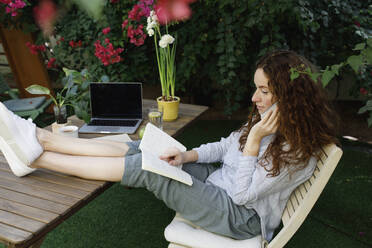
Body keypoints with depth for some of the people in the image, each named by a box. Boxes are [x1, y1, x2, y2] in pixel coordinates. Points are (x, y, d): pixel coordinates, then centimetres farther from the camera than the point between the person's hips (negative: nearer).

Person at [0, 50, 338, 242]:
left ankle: (35, 158, -12)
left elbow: (243, 194, -23)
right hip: (218, 182, 8)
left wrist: (254, 140, -30)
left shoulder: (297, 151, -23)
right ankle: (39, 138, -5)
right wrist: (186, 155, -6)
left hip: (240, 215, -7)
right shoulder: (266, 119, 2)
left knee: (146, 168, -21)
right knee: (139, 149, -8)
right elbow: (224, 147, 9)